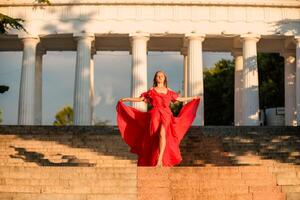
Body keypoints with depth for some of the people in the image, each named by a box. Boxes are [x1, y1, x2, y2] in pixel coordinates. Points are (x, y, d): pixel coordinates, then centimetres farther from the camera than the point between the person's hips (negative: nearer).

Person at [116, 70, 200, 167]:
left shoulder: (169, 91, 18)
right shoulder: (151, 91, 14)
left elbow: (180, 99, 26)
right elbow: (139, 99, 13)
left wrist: (193, 98, 29)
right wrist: (125, 99, 5)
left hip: (166, 115, -1)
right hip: (154, 115, 1)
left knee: (162, 133, -26)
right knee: (154, 139, -6)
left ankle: (160, 160, -34)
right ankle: (153, 161, 8)